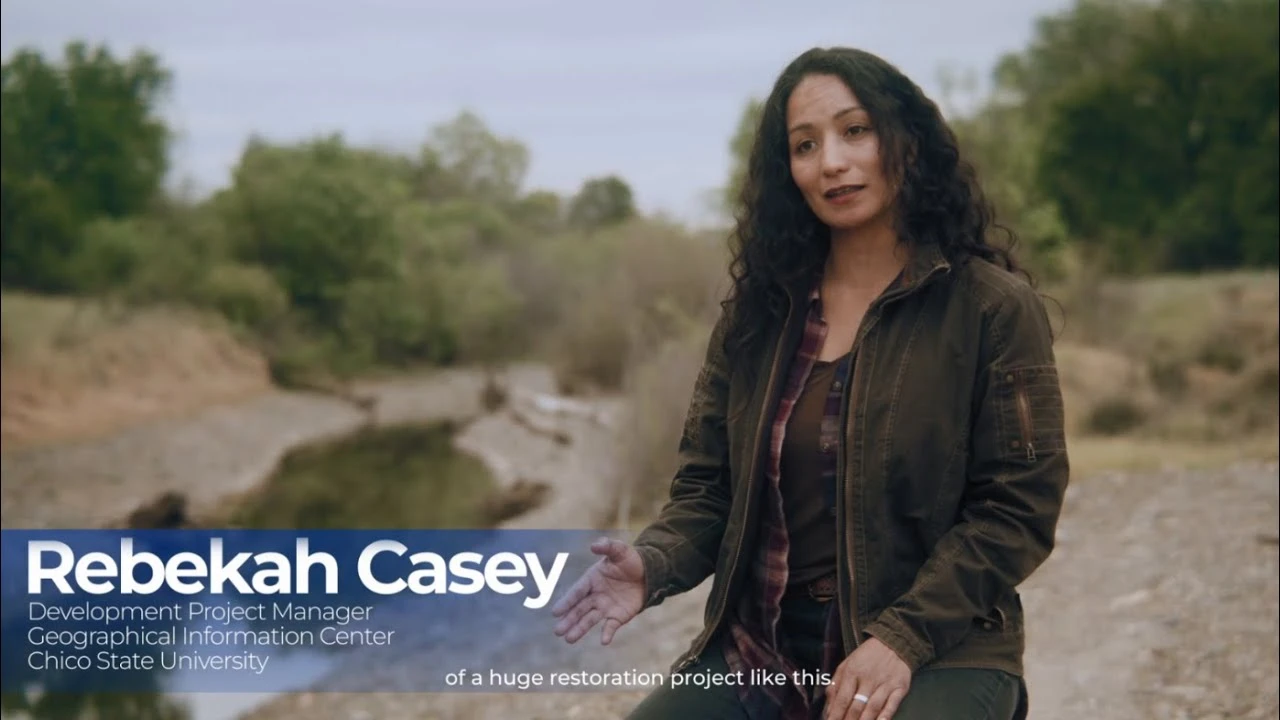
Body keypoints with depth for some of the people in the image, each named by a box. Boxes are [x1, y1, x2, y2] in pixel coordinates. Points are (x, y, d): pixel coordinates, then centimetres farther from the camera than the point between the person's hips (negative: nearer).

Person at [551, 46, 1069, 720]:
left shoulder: (993, 306, -4)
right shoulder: (755, 311, 9)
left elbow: (1017, 505, -6)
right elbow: (707, 487, 8)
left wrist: (905, 637, -17)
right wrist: (654, 563, -14)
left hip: (936, 647, -4)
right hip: (759, 646, 4)